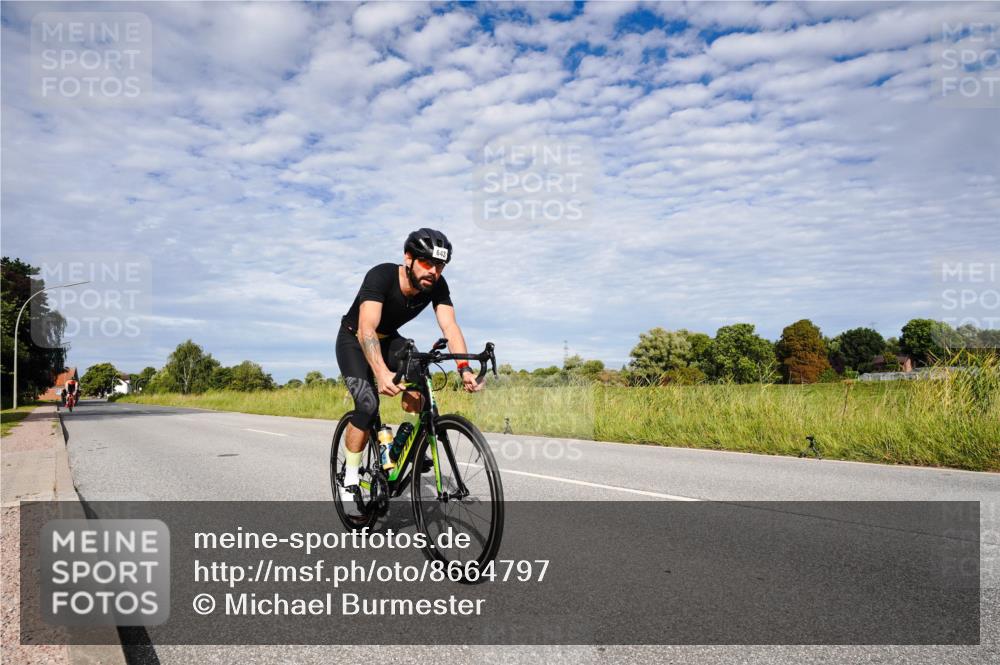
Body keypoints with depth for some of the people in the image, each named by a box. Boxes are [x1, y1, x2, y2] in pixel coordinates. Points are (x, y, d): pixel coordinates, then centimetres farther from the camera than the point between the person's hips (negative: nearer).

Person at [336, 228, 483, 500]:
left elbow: (449, 326, -29)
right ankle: (349, 481, -4)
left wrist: (464, 368, -47)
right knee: (368, 405, -22)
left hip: (389, 339, 4)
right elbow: (367, 328, -46)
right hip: (354, 340, -4)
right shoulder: (381, 276, -35)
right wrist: (382, 372, -62)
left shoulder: (437, 286, -20)